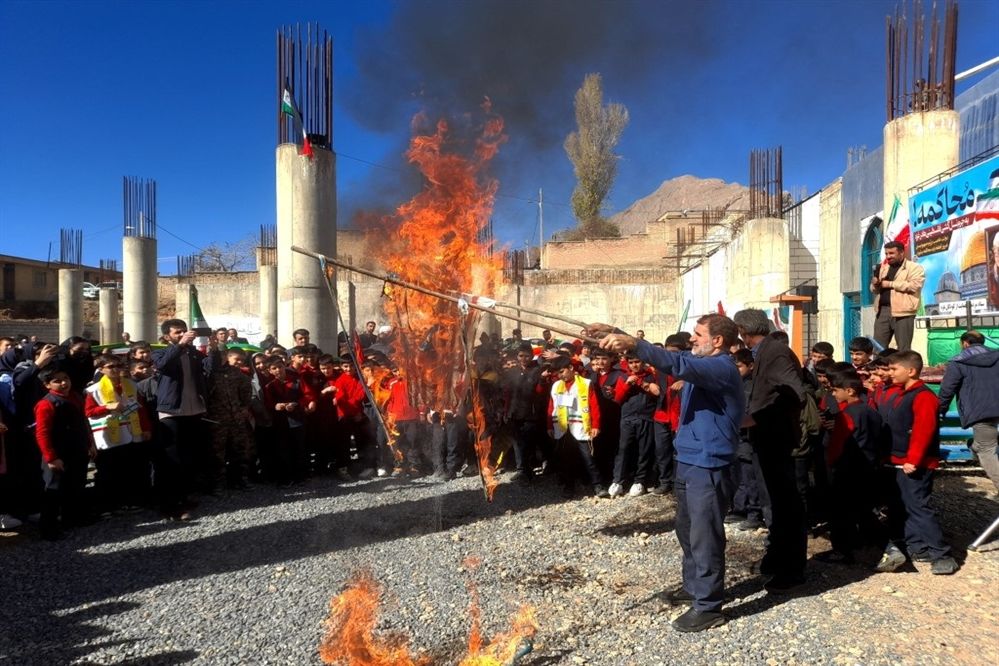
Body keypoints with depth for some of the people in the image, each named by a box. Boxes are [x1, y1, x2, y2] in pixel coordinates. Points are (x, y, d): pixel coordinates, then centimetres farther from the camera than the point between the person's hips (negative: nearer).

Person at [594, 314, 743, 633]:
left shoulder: (723, 368, -18)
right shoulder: (701, 361, 12)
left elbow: (679, 365, -33)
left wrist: (633, 344, -43)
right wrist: (616, 334, 0)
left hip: (708, 467, -10)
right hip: (687, 462, 10)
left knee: (705, 537, -1)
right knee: (687, 530, 21)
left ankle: (708, 607, 11)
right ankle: (694, 586, 38)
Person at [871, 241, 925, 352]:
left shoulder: (914, 268, 2)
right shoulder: (883, 268, 21)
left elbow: (914, 285, -15)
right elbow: (874, 290, 26)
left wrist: (890, 284, -11)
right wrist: (875, 284, 1)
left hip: (902, 312, -6)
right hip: (882, 311, 6)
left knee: (903, 349, -2)